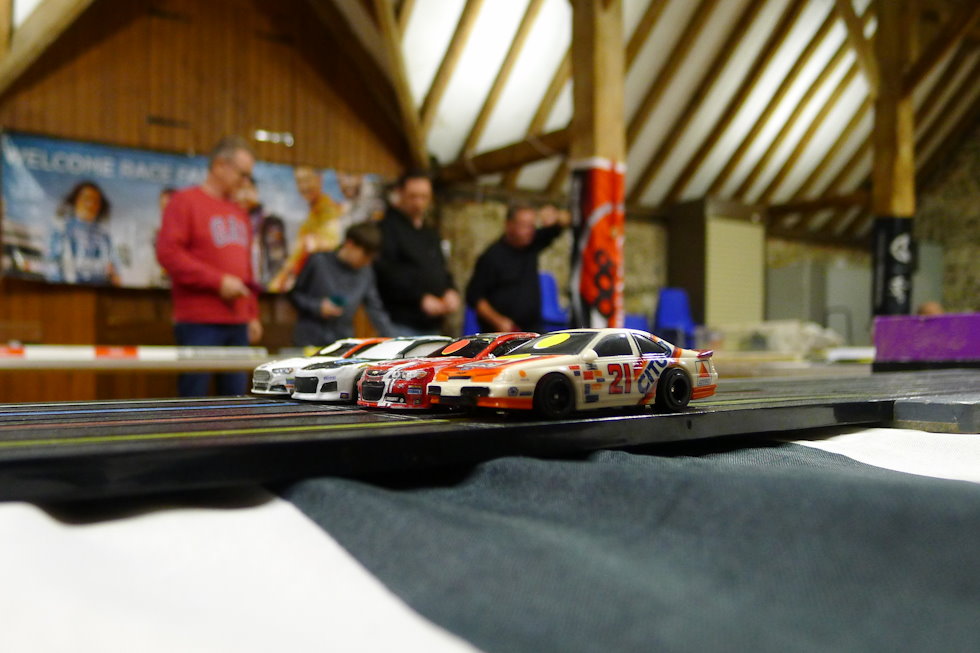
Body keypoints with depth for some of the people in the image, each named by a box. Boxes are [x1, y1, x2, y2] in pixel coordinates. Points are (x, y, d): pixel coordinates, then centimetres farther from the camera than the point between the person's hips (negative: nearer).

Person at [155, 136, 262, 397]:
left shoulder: (239, 213, 20)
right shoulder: (185, 201, -2)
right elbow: (168, 253, -13)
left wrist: (253, 314, 18)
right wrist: (218, 281, -15)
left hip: (237, 324, 7)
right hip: (199, 323, -7)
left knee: (235, 393, 7)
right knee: (193, 397, -5)